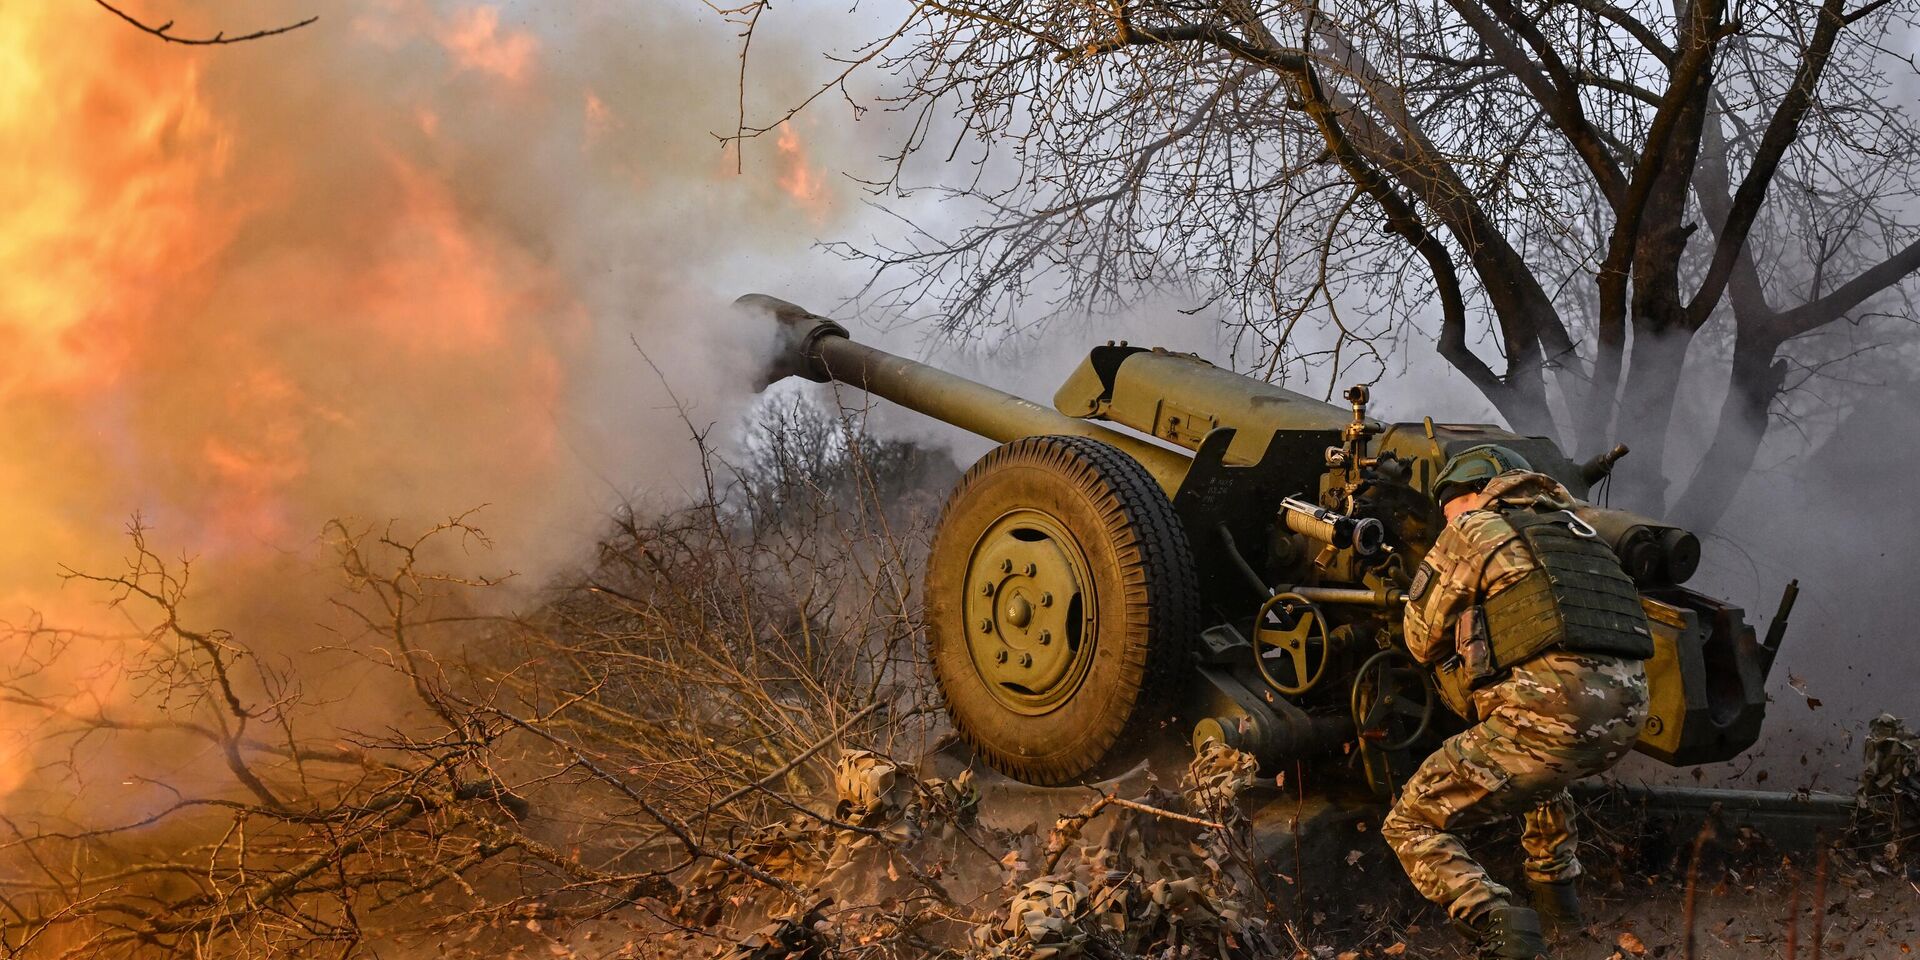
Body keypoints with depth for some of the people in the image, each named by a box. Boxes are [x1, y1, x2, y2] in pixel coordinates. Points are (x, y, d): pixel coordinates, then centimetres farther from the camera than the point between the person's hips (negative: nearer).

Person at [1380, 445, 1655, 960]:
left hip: (1552, 714, -7)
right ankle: (1554, 882, 38)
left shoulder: (1471, 531, 8)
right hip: (1626, 711, 7)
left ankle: (1494, 917, -17)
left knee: (1410, 825, 6)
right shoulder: (1571, 526, 26)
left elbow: (1424, 642, 14)